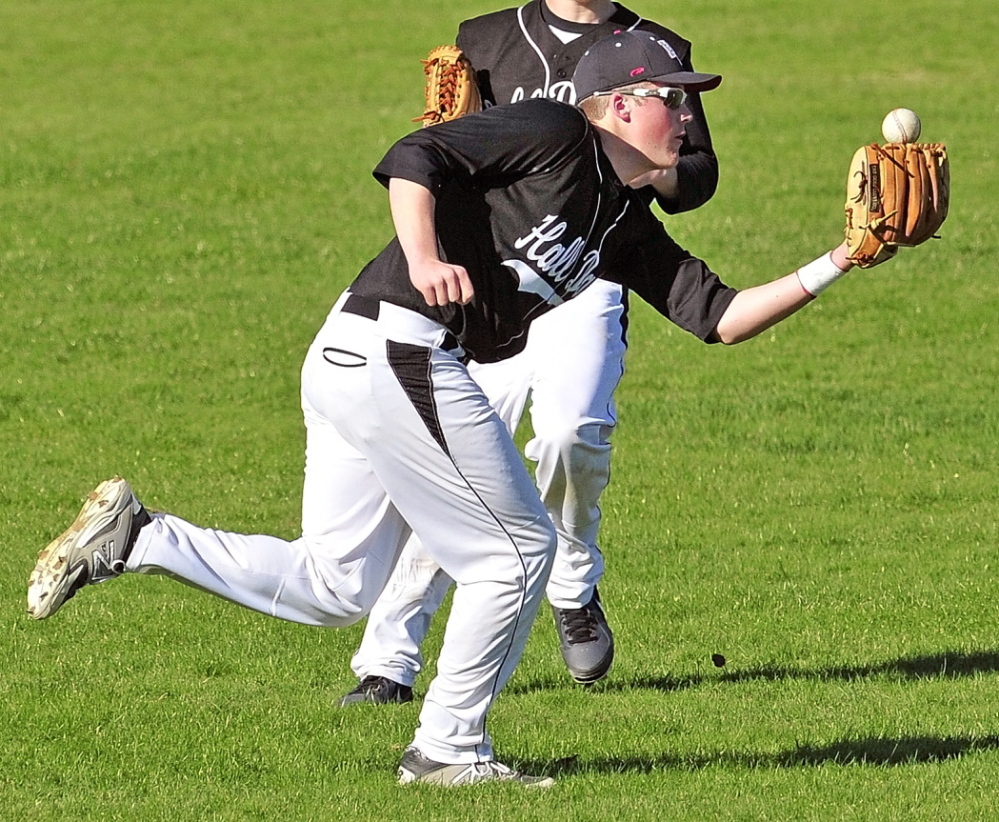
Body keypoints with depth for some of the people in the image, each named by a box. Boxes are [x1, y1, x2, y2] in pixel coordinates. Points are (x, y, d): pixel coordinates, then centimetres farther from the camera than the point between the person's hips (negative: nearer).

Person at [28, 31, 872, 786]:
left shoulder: (628, 227, 19)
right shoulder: (552, 134, -6)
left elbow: (719, 315, 16)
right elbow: (414, 158, -15)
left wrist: (830, 268, 9)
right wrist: (424, 258, -30)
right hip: (400, 352, -10)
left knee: (333, 586, 15)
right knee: (518, 549, 0)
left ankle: (136, 539, 10)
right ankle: (449, 748, 9)